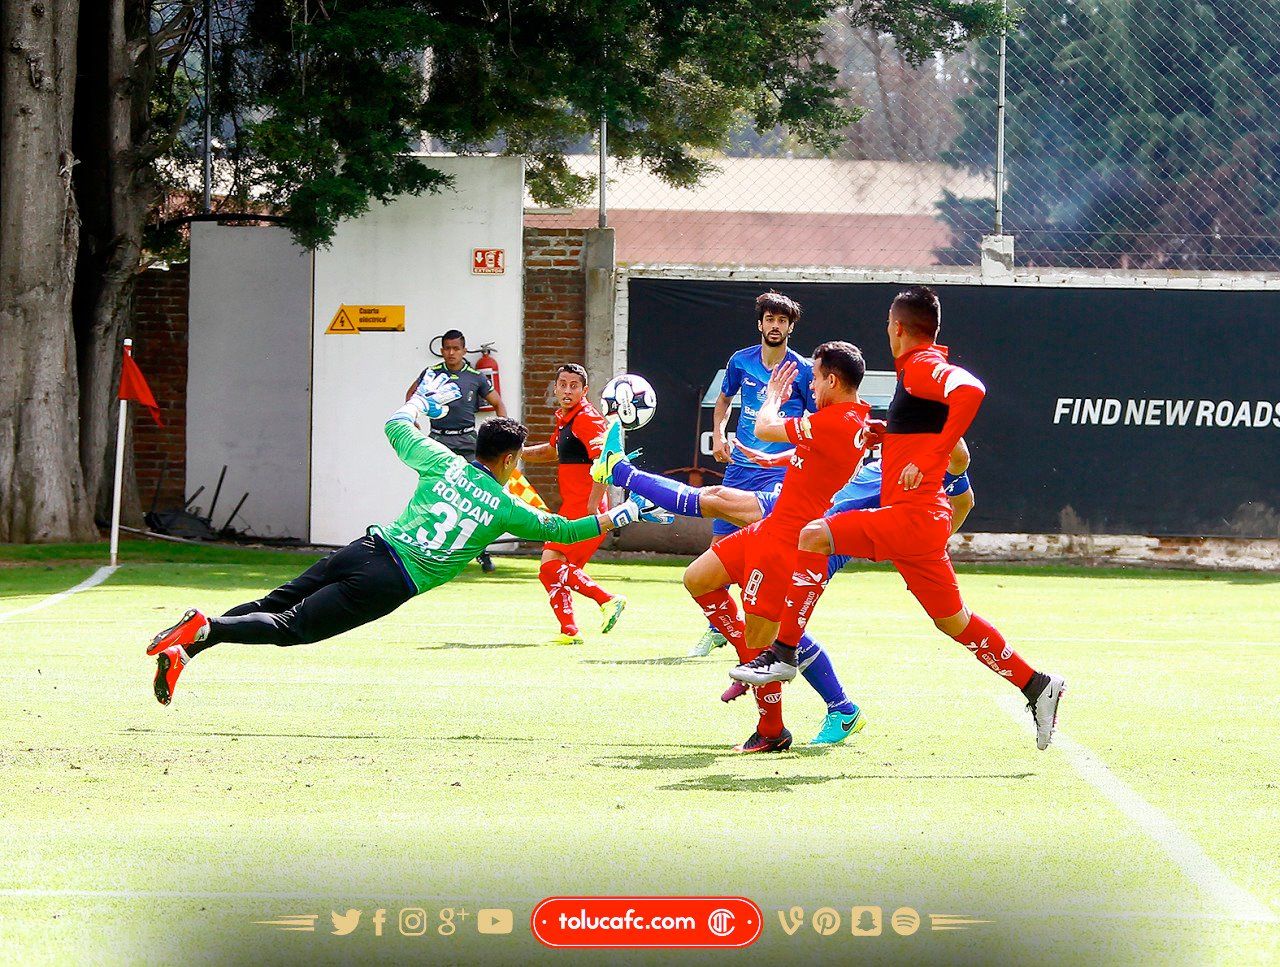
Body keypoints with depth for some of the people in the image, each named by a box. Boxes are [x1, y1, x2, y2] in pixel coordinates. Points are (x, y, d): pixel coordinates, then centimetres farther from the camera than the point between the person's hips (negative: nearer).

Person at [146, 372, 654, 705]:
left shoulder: (442, 462, 13)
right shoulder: (506, 508, 6)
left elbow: (397, 427, 26)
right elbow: (559, 530, 16)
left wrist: (423, 397, 46)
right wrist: (615, 517, 29)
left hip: (367, 549, 4)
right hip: (390, 583, -4)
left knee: (275, 603, 5)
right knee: (293, 626, -9)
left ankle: (186, 645, -13)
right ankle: (205, 630, -31)